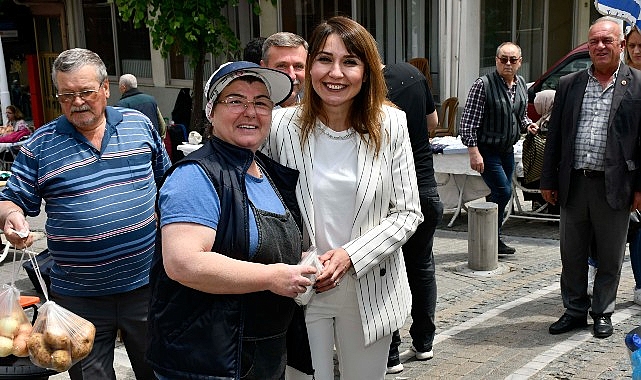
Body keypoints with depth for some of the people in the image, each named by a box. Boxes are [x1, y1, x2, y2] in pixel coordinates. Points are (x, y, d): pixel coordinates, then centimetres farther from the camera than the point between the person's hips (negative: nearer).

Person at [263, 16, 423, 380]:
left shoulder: (390, 125, -6)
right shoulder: (282, 126, -9)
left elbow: (407, 213, -4)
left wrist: (351, 255, -16)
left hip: (369, 291, 1)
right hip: (300, 287, -1)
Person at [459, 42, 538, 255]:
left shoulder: (521, 85, 8)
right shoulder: (483, 85, -15)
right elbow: (468, 121, -16)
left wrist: (527, 124, -1)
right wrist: (473, 152, -21)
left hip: (508, 150, 7)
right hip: (487, 150, -7)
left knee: (501, 194, 10)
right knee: (503, 192, -13)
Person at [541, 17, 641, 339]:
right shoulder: (568, 84, 8)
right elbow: (554, 136, 9)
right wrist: (548, 180, 6)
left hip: (614, 186, -3)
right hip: (574, 184, 3)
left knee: (610, 257, 10)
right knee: (572, 255, 12)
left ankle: (602, 313, 27)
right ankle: (575, 311, 27)